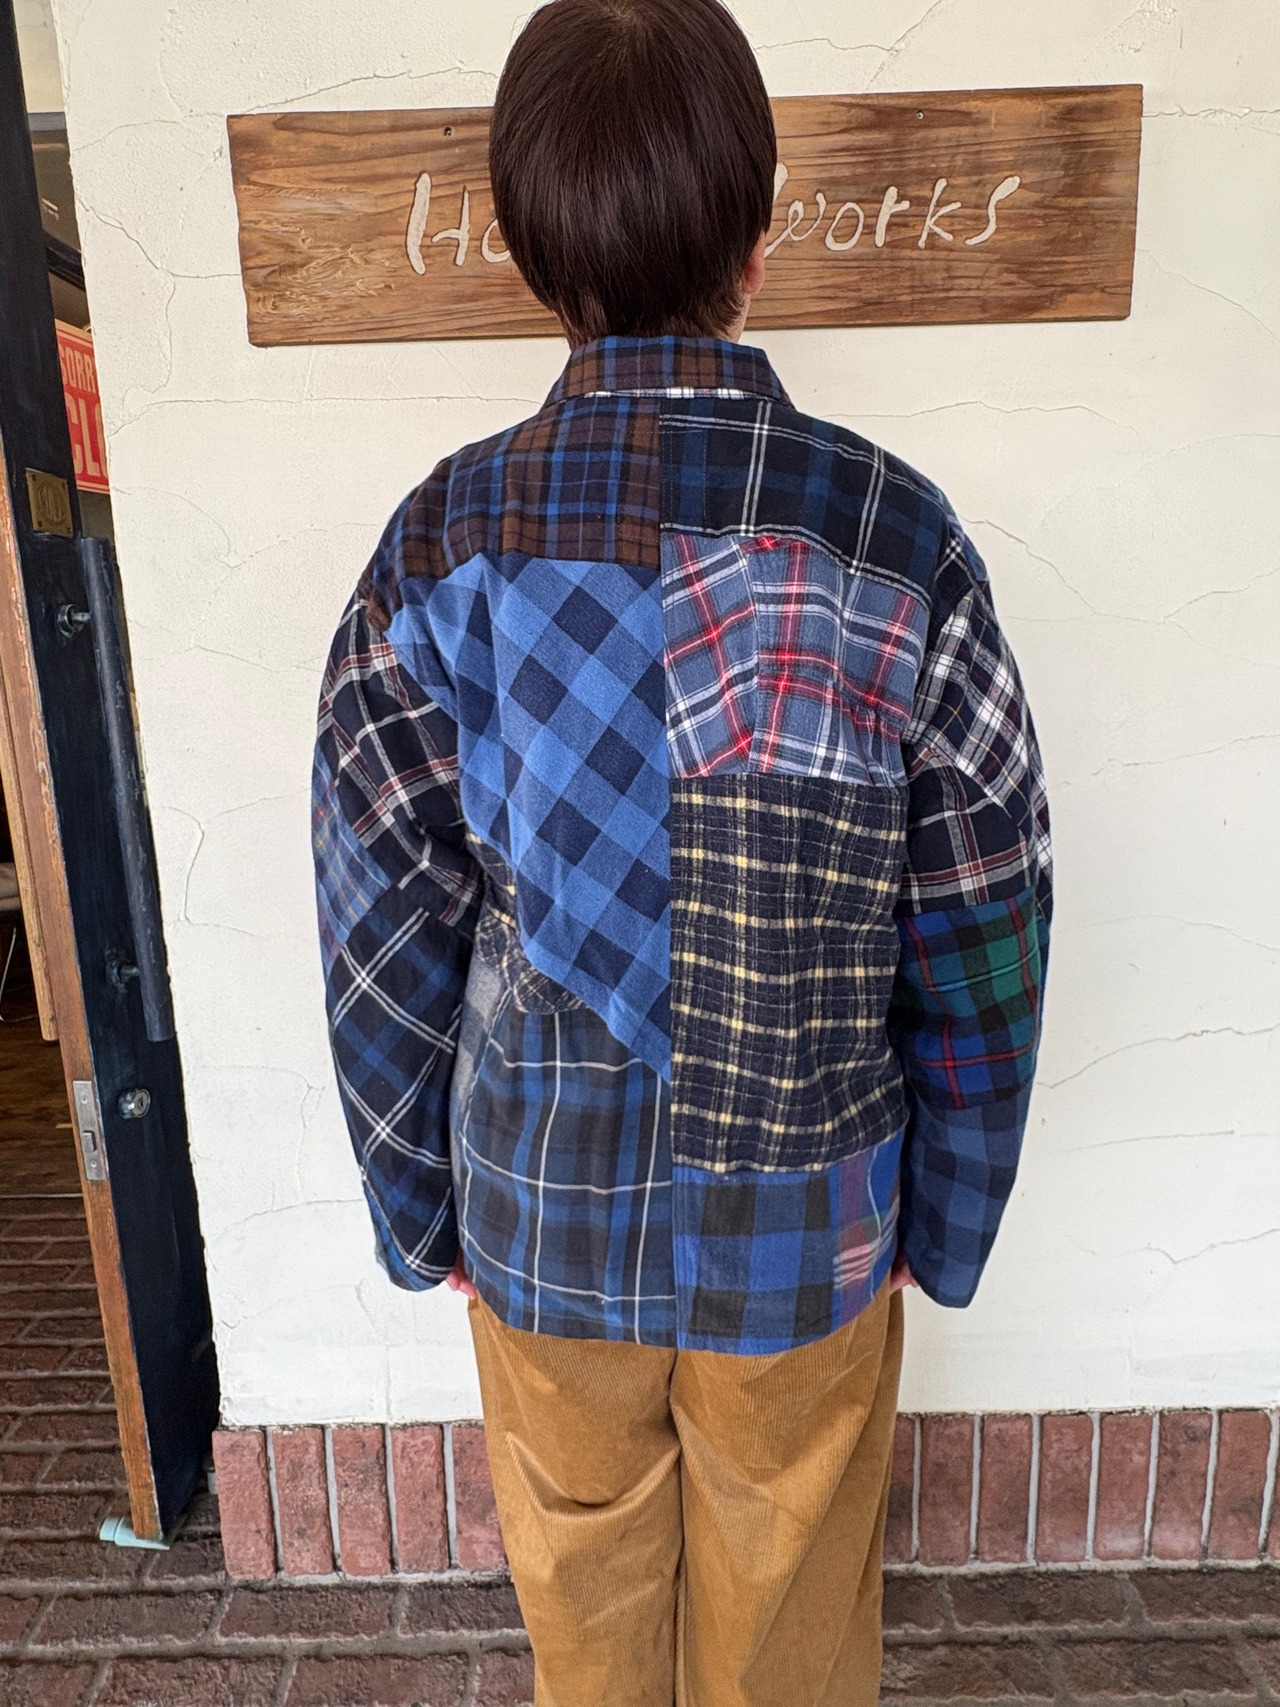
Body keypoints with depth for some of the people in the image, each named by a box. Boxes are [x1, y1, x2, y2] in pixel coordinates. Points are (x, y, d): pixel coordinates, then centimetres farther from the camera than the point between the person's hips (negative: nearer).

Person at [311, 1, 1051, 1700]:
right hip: (809, 1228, 0)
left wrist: (420, 1206, 7)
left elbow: (387, 934, -9)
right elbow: (981, 941, -10)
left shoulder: (439, 548, -14)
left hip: (540, 1215, 1)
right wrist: (948, 1218, 6)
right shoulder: (898, 539, -15)